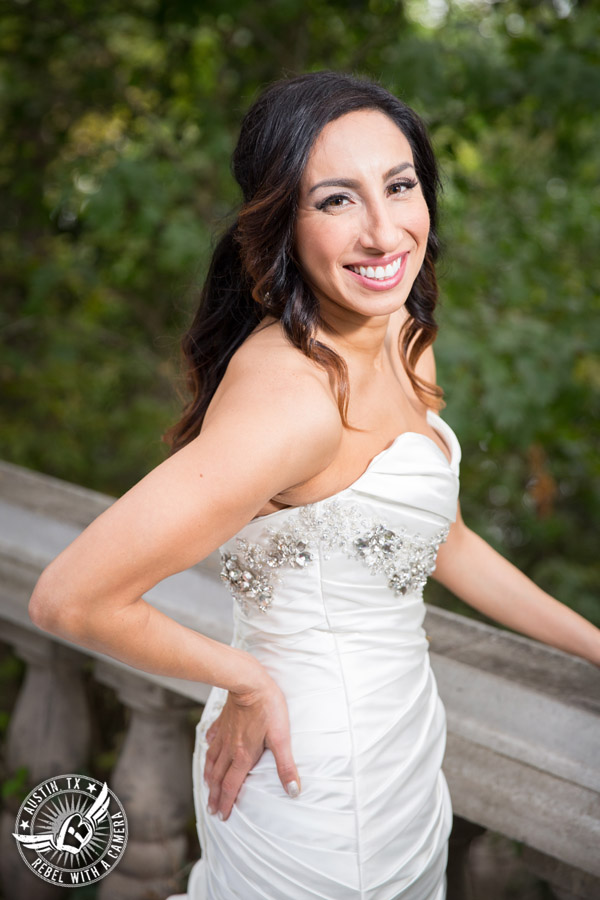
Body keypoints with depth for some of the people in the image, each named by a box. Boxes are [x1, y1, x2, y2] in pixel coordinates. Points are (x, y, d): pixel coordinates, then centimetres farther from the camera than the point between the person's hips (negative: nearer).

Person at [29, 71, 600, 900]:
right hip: (317, 770, -8)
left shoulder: (403, 343, 0)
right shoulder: (294, 399, -29)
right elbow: (71, 598, -30)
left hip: (397, 733, 9)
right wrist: (248, 679, -17)